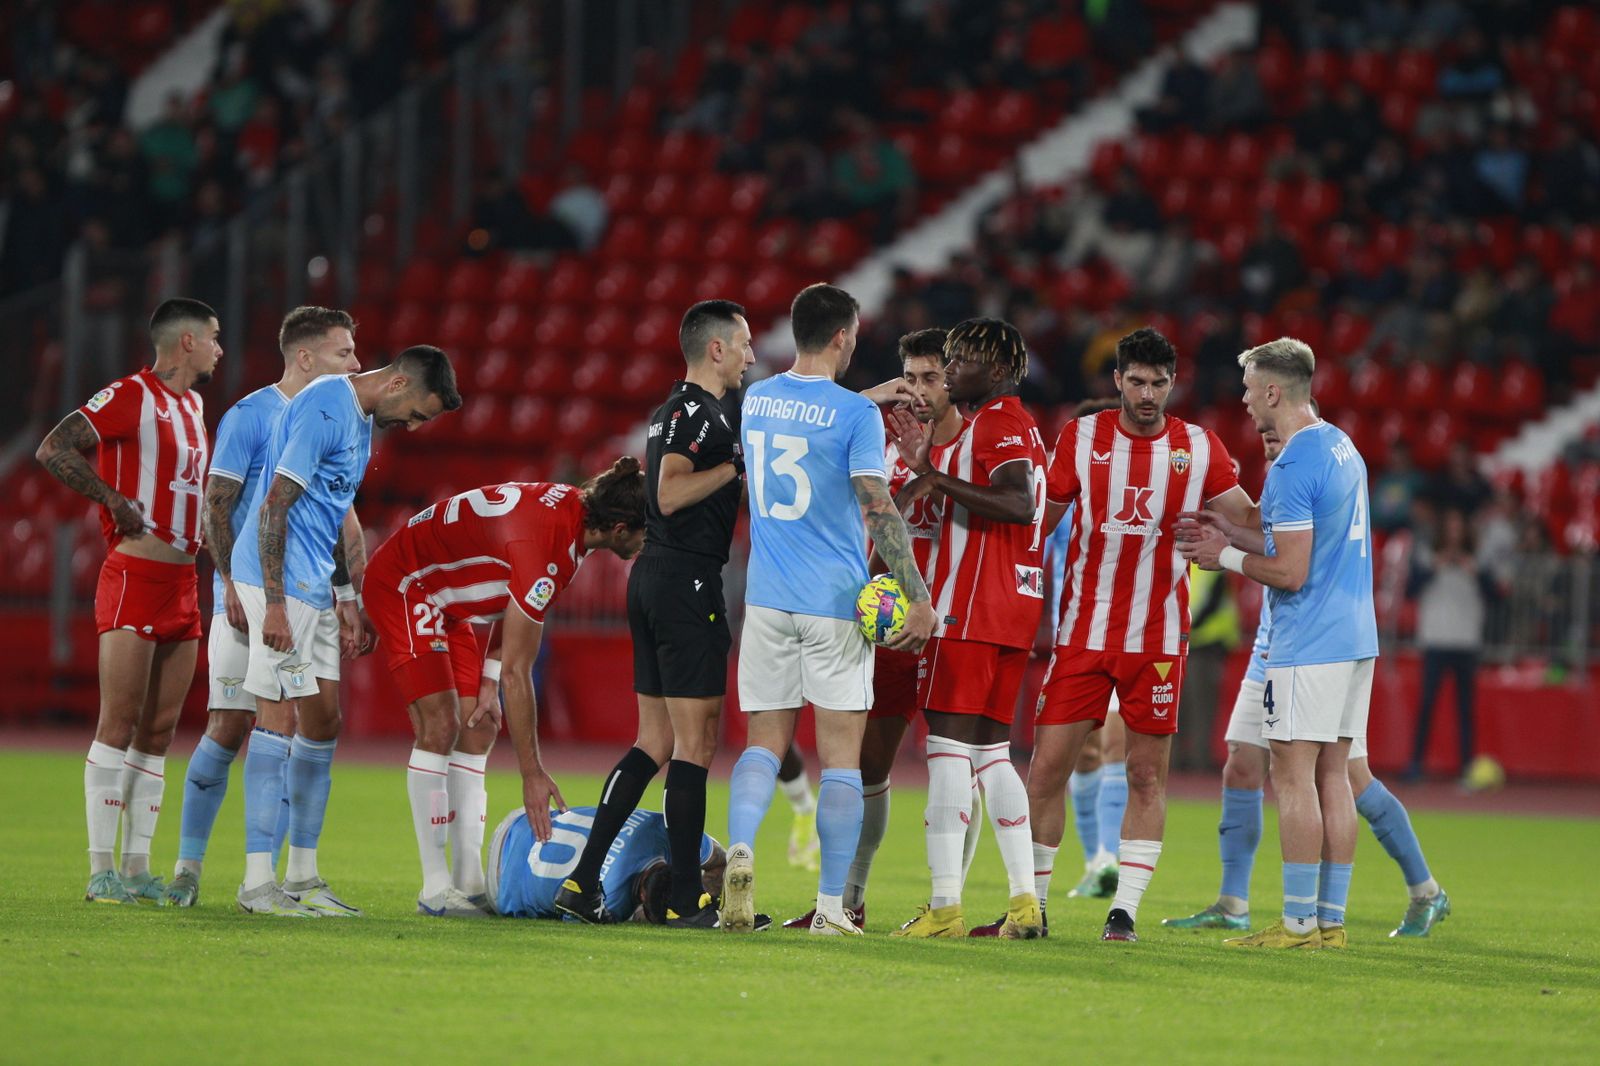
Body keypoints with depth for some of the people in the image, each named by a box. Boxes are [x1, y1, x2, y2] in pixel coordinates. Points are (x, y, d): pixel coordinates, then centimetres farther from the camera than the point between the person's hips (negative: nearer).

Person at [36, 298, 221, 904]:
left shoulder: (193, 405, 18)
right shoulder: (130, 397, -9)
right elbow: (54, 450, -19)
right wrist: (117, 502, -17)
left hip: (183, 583, 8)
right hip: (134, 578, -8)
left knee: (159, 732, 7)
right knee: (119, 724, -9)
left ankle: (138, 869, 10)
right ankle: (101, 870, -9)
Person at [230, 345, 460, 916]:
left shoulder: (360, 419, 15)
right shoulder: (322, 411, -17)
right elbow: (274, 506, -21)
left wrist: (346, 594, 23)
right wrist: (274, 605, -23)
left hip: (314, 589, 10)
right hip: (280, 584, -10)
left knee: (322, 721, 10)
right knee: (279, 717, -9)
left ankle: (302, 878, 16)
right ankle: (258, 882, -8)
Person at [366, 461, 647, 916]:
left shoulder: (575, 509, -7)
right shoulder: (543, 546, -35)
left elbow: (516, 610, 8)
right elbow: (517, 670, -32)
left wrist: (488, 685, 2)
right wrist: (532, 773, -29)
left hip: (444, 600, 10)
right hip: (402, 584, -10)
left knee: (478, 729, 3)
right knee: (439, 726, -16)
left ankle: (470, 882, 2)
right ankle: (435, 889, -13)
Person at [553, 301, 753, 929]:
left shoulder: (676, 410, 18)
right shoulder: (699, 413, -12)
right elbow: (670, 494, -23)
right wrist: (739, 464, -16)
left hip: (653, 573, 10)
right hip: (689, 579, -10)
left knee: (654, 741, 10)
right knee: (695, 741, -6)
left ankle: (583, 880, 5)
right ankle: (687, 899, -4)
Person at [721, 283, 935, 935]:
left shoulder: (757, 400, 7)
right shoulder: (855, 415, -11)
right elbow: (878, 510, -16)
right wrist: (918, 597, -13)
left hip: (767, 600, 4)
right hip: (836, 601, -4)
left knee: (765, 740, 9)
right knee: (840, 754, 1)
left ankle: (740, 850, -18)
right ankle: (831, 906, 0)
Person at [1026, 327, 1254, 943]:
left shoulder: (1199, 448, 3)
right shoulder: (1080, 438, 2)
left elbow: (1252, 522, 6)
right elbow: (1042, 517, 9)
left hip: (1159, 638, 0)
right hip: (1082, 633, 0)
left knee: (1147, 774, 0)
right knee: (1047, 766, -3)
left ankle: (1125, 909, 6)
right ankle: (1029, 905, 7)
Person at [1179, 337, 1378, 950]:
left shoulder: (1293, 468, -17)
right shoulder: (1342, 449, 14)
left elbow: (1290, 572, -19)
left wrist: (1227, 558, -3)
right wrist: (1230, 534, 21)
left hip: (1307, 646, -9)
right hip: (1355, 638, 9)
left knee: (1294, 775, -5)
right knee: (1332, 775, 10)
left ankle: (1299, 922, -6)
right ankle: (1331, 920, 10)